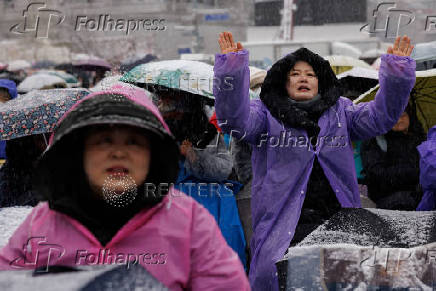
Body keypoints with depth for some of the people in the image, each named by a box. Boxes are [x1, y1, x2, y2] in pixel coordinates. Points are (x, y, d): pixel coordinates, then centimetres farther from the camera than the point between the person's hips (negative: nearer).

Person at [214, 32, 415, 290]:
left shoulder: (340, 111, 20)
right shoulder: (266, 114, 11)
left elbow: (381, 116, 9)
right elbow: (234, 119, -7)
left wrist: (397, 70, -4)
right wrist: (231, 68, -19)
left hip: (337, 222, 3)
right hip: (283, 222, -2)